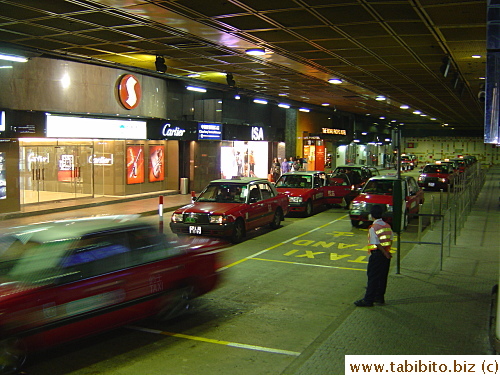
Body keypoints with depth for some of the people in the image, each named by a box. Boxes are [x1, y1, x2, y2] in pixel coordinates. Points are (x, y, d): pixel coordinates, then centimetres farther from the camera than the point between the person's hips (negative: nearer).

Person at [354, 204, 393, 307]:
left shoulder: (373, 228, -15)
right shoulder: (387, 226, 5)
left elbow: (377, 243, -17)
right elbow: (390, 240, 6)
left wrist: (385, 253, -8)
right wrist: (387, 252, 8)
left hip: (377, 254, -7)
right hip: (386, 254, 7)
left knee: (372, 277, -2)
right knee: (383, 276, 15)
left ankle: (368, 300, 1)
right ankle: (380, 297, 25)